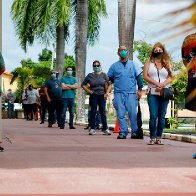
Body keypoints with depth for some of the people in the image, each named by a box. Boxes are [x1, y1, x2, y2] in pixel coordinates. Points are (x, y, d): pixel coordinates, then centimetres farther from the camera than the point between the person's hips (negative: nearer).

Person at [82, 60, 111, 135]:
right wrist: (88, 91, -1)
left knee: (103, 112, 0)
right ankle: (92, 129, 6)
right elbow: (83, 85, 10)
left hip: (102, 96, 0)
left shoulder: (103, 75, 3)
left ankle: (105, 129, 3)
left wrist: (106, 93, -2)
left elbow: (109, 84, 7)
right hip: (93, 96, 0)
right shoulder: (90, 75, 3)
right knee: (93, 112, 1)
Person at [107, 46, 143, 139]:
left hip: (131, 93, -1)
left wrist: (139, 90, 5)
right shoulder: (114, 66, 11)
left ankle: (135, 132, 3)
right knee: (120, 114, -2)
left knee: (133, 113, -5)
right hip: (118, 93, 1)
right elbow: (110, 79, 18)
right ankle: (123, 132, 3)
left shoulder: (133, 64, 10)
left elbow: (139, 77, 9)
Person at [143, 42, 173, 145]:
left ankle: (159, 137, 5)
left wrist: (162, 85, -13)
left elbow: (170, 77, 5)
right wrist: (157, 84, -11)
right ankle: (152, 138, -4)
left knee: (162, 117, 0)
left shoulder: (167, 63, 14)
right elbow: (145, 76, 0)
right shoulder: (149, 63, 11)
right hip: (152, 93, -1)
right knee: (153, 116, -9)